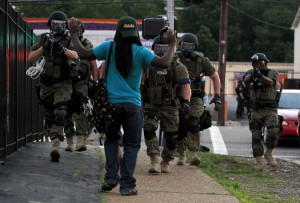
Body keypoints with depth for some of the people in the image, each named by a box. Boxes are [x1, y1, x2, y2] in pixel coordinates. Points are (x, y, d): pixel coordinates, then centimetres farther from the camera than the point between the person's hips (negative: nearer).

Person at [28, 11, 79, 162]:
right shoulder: (42, 39, 4)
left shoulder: (69, 40, -2)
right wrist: (44, 48, -20)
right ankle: (55, 141, 28)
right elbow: (30, 59, -4)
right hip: (46, 84, 4)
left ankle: (55, 147, -29)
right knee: (49, 117, 11)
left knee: (59, 113, -21)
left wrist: (62, 48, -38)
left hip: (63, 84, -4)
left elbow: (76, 56, -21)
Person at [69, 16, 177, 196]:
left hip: (111, 103, 2)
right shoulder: (141, 52, -6)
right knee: (131, 145, 7)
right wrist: (172, 45, 1)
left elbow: (83, 54, -3)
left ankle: (111, 177, 9)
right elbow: (165, 63, -15)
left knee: (111, 140, 20)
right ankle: (127, 184, 1)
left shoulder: (109, 48, -2)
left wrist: (74, 35, 11)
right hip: (132, 105, -1)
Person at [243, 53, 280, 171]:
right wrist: (252, 74, -39)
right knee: (256, 137, -5)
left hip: (270, 110, -2)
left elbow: (270, 82, -22)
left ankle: (268, 154, 5)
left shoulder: (273, 73, -1)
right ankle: (259, 163, 0)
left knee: (273, 133, -20)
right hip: (256, 111, 2)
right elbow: (246, 81, -16)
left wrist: (260, 75, -43)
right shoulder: (251, 73, 6)